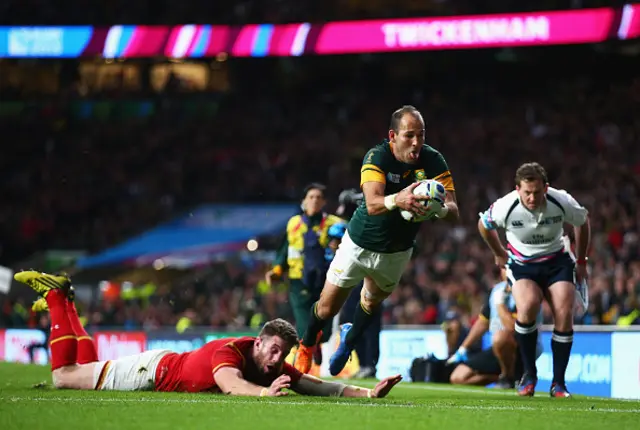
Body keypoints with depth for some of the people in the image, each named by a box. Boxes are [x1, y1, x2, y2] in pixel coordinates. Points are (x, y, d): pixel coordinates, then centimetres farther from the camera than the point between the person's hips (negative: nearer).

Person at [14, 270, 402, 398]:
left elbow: (317, 385, -20)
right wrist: (265, 392, -77)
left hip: (168, 365, 7)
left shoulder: (273, 368, -16)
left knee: (89, 366, 26)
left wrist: (369, 392, -33)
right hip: (153, 370, -7)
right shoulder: (229, 351, -38)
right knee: (64, 374, 5)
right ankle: (56, 295, 20)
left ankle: (62, 300, 42)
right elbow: (231, 385, -58)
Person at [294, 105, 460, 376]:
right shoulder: (377, 157, -28)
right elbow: (372, 204, -43)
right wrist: (397, 200, -65)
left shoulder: (433, 161, -20)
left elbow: (453, 211, -27)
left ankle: (350, 338, 55)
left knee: (372, 302, 22)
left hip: (397, 251, 3)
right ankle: (307, 345, 38)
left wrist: (441, 209, -51)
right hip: (360, 243, -2)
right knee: (327, 309, 5)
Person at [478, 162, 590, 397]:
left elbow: (582, 222, 4)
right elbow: (484, 224, 3)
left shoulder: (562, 202, -19)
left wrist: (581, 261, 12)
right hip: (522, 264, -1)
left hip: (557, 261, 1)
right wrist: (499, 254, 16)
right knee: (528, 305, -30)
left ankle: (558, 382, -2)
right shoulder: (505, 207, -21)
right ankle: (529, 374, -13)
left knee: (564, 316, -16)